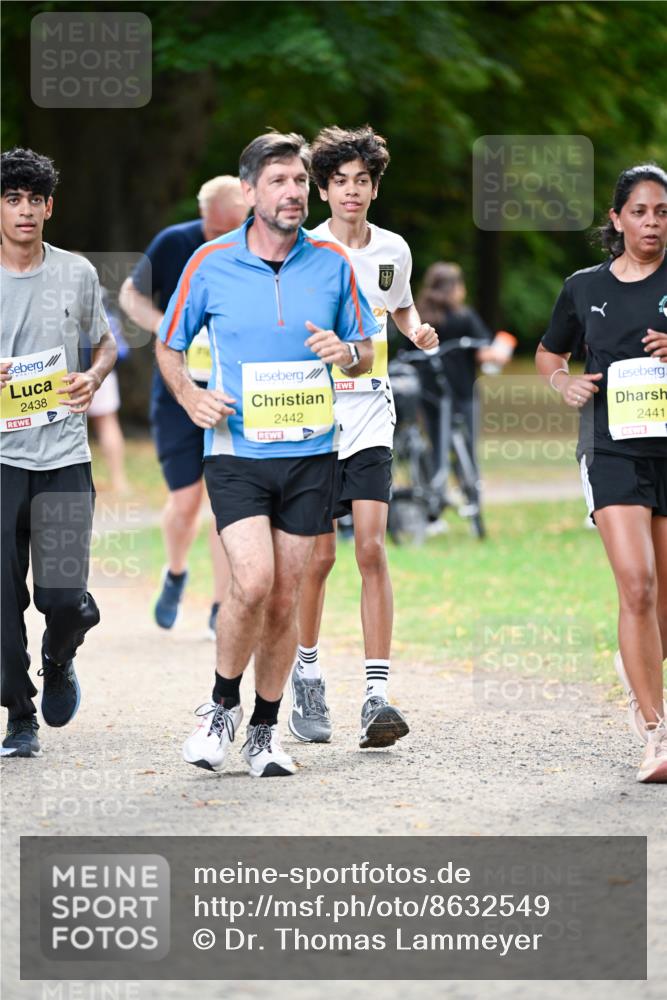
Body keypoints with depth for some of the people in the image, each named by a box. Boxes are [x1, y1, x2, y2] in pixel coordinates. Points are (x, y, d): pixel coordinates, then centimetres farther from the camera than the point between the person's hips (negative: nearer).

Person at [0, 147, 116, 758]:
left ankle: (59, 660, 26)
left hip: (64, 456, 0)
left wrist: (93, 378, -2)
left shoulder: (77, 274, 6)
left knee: (66, 598, -8)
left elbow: (106, 342, 20)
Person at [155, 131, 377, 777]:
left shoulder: (332, 264, 3)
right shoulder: (210, 263, -2)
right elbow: (168, 346, 11)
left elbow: (366, 353, 13)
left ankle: (265, 730, 20)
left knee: (286, 598, 5)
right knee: (252, 581, -18)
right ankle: (221, 706, 5)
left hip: (310, 456, 2)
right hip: (236, 452, -2)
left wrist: (346, 352, -11)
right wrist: (190, 396, -7)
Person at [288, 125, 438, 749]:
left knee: (372, 549, -10)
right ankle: (306, 673, 24)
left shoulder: (393, 250, 6)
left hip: (371, 418, 2)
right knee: (319, 556, 1)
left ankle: (377, 697, -13)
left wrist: (418, 332, 5)